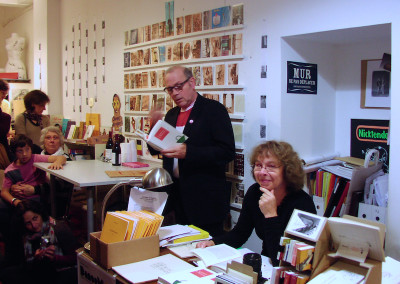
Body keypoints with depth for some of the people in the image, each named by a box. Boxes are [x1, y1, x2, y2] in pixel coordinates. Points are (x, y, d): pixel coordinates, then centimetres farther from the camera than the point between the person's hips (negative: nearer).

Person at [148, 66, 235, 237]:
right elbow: (154, 150, 17)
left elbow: (227, 152, -18)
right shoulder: (172, 115, 13)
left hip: (205, 198, -6)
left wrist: (188, 152, -27)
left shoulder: (214, 110, -8)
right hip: (177, 196, 7)